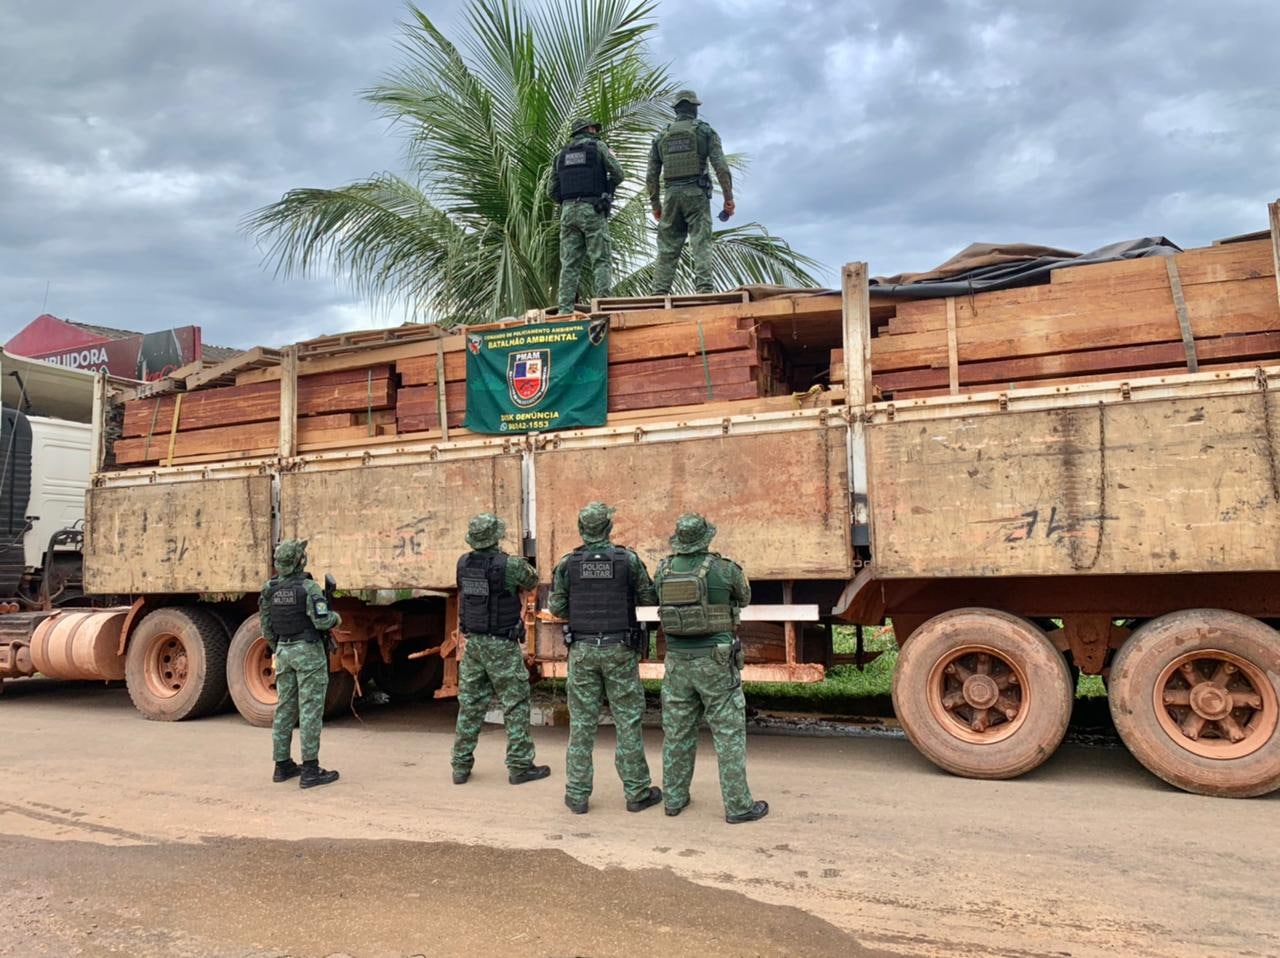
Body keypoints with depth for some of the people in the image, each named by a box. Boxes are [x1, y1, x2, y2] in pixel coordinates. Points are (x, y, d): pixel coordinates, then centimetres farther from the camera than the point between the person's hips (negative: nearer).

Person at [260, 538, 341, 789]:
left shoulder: (270, 589, 5)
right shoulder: (309, 587, -16)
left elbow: (267, 627, 11)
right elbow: (321, 620, -24)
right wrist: (336, 618, -2)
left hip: (284, 651, 7)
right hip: (309, 651, -7)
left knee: (285, 708, 12)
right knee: (310, 709, -5)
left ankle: (283, 766, 18)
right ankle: (310, 770, -5)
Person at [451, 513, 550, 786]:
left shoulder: (463, 563, -1)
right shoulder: (510, 565, -17)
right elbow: (533, 581, 3)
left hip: (473, 642, 6)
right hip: (502, 646, -5)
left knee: (469, 705, 12)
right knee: (515, 704, 4)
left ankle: (461, 766, 17)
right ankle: (520, 766, 8)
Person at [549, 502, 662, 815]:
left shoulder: (567, 563, -3)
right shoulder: (629, 559, -8)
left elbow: (556, 607, 0)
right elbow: (650, 600, 0)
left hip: (583, 650, 2)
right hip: (620, 649, -2)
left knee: (582, 722, 8)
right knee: (628, 721, 6)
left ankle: (577, 794, 12)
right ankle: (637, 792, 12)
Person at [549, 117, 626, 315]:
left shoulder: (562, 154, 19)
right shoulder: (597, 146, 7)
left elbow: (552, 190, 15)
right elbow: (619, 174, 3)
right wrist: (605, 188, 20)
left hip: (568, 211, 4)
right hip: (593, 210, -4)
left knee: (569, 263, 1)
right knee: (601, 261, -5)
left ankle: (564, 309, -7)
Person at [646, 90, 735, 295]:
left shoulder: (661, 136, 14)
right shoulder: (705, 131, 5)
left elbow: (651, 175, 11)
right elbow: (721, 167, -5)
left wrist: (655, 205, 18)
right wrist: (728, 198, -3)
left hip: (671, 195, 3)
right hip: (696, 194, -3)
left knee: (667, 248, 4)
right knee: (701, 244, -6)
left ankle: (660, 293, -1)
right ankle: (704, 289, -16)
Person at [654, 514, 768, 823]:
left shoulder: (663, 569, 0)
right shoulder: (724, 569, -11)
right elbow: (744, 598, 9)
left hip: (678, 661, 4)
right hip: (715, 662, -4)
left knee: (677, 731, 13)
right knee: (729, 732, 3)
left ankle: (674, 798, 22)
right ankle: (737, 805, 7)